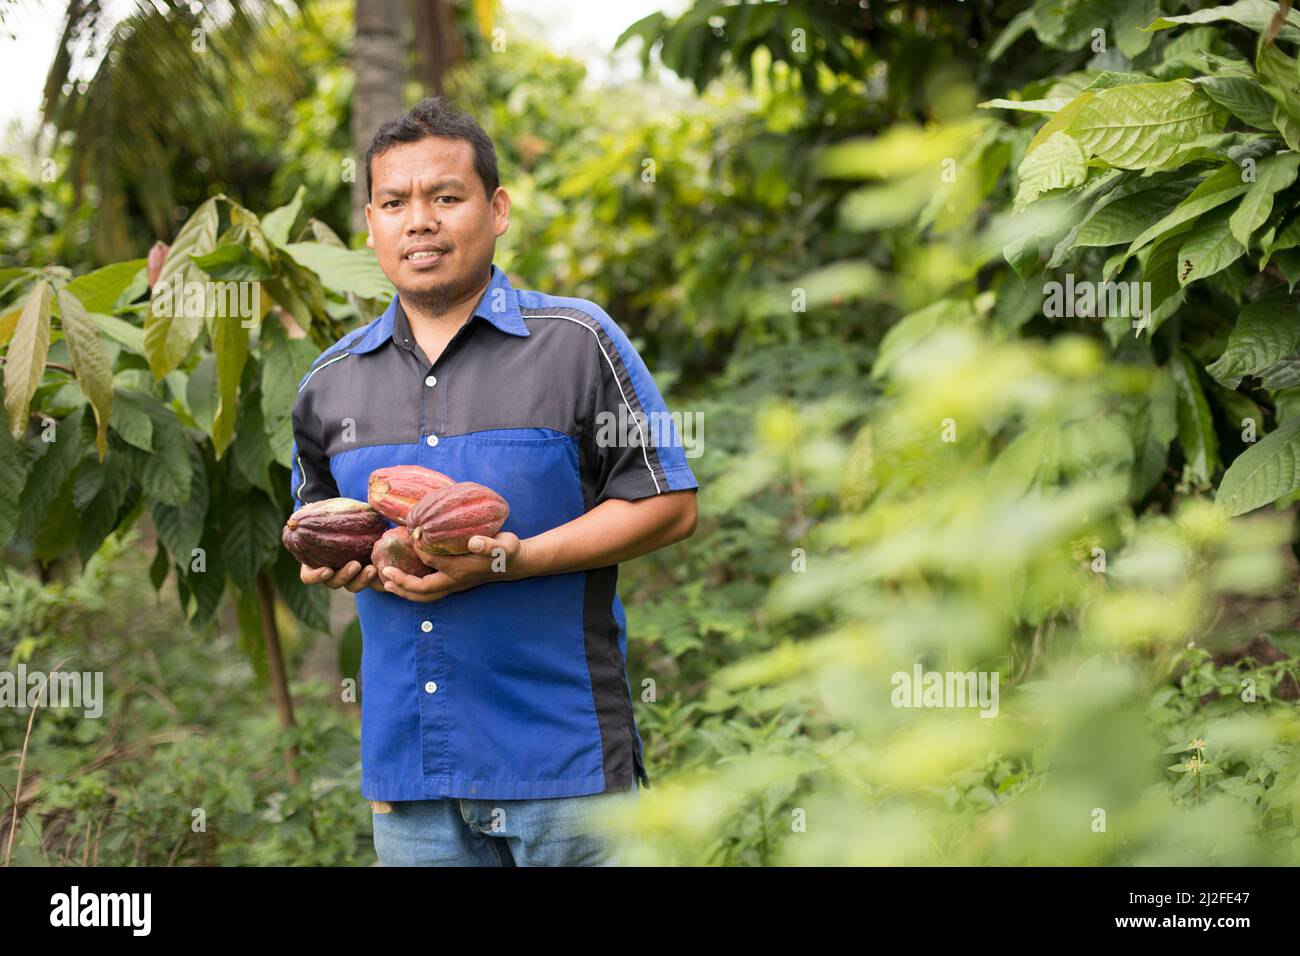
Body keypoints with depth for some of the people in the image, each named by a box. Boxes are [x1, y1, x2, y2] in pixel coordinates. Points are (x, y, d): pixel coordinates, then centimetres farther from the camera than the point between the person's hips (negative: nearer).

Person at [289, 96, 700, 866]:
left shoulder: (577, 341, -2)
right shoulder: (330, 383, 12)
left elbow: (670, 507, -5)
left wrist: (505, 561, -15)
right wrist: (330, 560, 1)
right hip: (406, 760, 4)